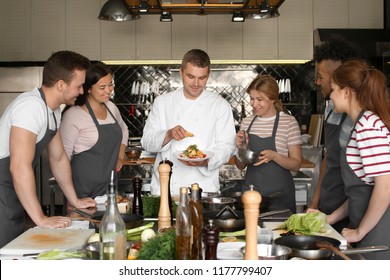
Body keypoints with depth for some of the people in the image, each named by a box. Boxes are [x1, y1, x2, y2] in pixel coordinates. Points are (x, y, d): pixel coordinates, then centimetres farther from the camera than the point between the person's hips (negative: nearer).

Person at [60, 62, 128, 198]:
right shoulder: (73, 115, -13)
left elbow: (123, 130, 28)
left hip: (110, 184, 6)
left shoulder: (111, 107, 8)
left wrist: (120, 156, 15)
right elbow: (64, 156, -11)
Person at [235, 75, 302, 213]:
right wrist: (240, 148, -6)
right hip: (251, 190, 3)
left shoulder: (288, 122, -6)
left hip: (279, 195, -3)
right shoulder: (247, 122, 7)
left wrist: (274, 156, -22)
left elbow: (296, 164, -6)